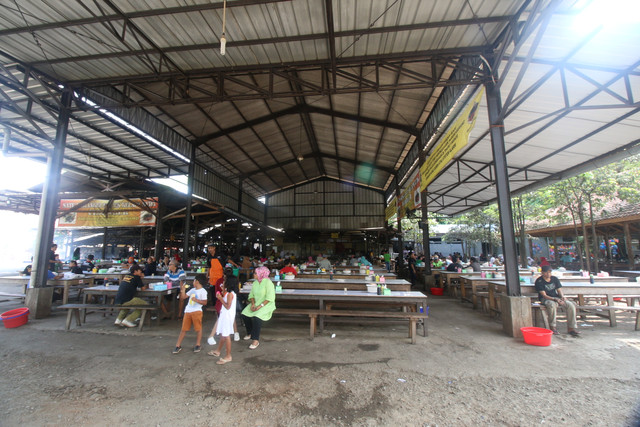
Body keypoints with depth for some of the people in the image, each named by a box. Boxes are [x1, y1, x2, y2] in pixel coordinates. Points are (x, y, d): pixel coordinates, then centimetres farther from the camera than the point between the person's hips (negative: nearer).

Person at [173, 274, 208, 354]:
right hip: (188, 311, 7)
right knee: (184, 329, 11)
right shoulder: (192, 290, 15)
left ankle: (198, 345, 17)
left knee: (198, 329, 4)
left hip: (196, 312, -6)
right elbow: (182, 298, 16)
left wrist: (196, 300, -24)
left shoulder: (203, 291, -7)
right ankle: (178, 346, 19)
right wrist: (182, 290, 6)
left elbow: (205, 302, -14)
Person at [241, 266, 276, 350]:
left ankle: (256, 340, -16)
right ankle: (250, 333, 15)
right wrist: (253, 303, -7)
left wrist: (260, 306, -22)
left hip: (266, 305, -7)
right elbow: (251, 295, 12)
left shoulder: (268, 282, -16)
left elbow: (270, 298, -19)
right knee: (244, 314, -10)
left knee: (257, 317, -29)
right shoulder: (255, 283, 7)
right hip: (256, 303, 7)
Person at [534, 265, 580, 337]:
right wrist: (555, 299, -27)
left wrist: (562, 297, -15)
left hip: (557, 297, 6)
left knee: (571, 305, -20)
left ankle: (572, 328, -13)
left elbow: (559, 290, 7)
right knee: (552, 305, -38)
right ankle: (553, 328, -24)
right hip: (546, 299, -5)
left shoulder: (555, 279, 8)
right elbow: (544, 295, -14)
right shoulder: (539, 281, -9)